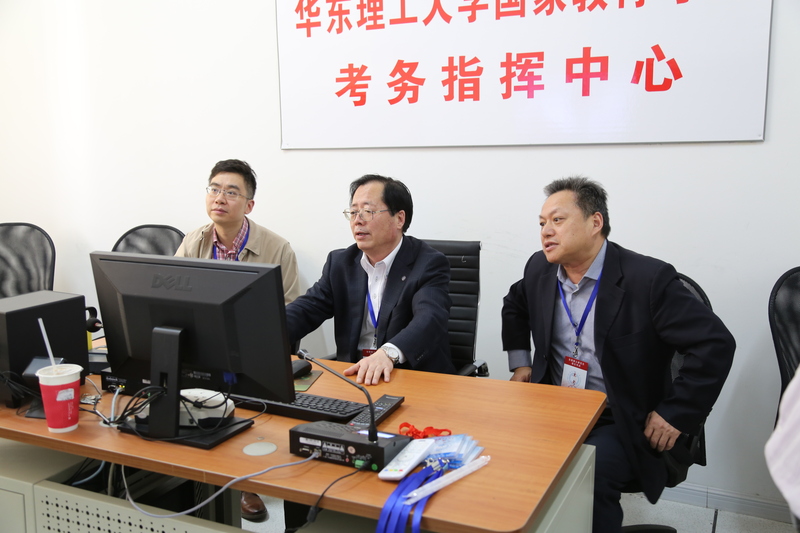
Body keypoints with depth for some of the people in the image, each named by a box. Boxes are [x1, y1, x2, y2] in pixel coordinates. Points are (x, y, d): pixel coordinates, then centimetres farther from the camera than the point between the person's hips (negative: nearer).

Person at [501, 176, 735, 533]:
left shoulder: (648, 279, -16)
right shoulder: (540, 269, 4)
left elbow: (716, 343, -15)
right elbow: (514, 306, 27)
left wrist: (676, 415, -14)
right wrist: (520, 362, 16)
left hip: (620, 424, -5)